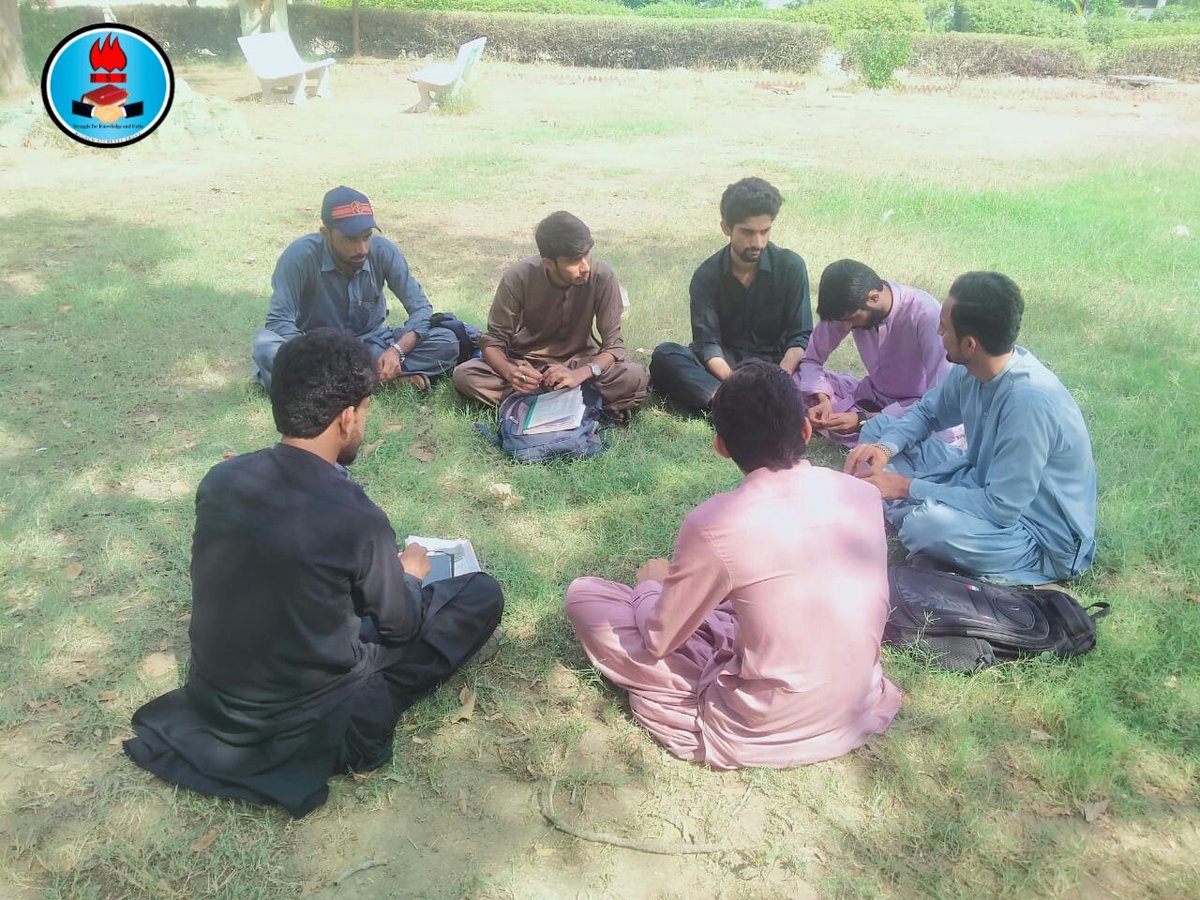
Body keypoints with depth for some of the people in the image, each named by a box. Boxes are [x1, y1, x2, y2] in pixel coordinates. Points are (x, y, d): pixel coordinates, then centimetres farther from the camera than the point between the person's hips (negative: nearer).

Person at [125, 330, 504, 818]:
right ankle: (358, 725, 2)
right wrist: (410, 574, 13)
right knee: (481, 593, 0)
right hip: (305, 727, -6)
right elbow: (401, 627, -7)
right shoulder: (356, 519, -26)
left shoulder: (220, 479, -10)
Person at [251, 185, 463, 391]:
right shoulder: (301, 255, -23)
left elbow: (420, 308, -13)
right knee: (266, 346, -35)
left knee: (447, 342, -21)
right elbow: (279, 320, -26)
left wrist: (397, 350, -32)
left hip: (371, 342, 2)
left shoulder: (384, 251, -16)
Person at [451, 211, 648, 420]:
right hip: (525, 362, 1)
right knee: (464, 375, -27)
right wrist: (510, 372, -37)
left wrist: (581, 374, -39)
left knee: (636, 377, -29)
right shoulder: (517, 278, -21)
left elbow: (614, 344, -18)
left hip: (578, 361, 0)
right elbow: (494, 340, -14)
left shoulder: (601, 276, -22)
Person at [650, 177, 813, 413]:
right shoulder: (707, 275, -5)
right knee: (664, 356, -27)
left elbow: (800, 337, -7)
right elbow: (707, 343, -13)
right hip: (724, 365, 1)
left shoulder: (791, 267, -5)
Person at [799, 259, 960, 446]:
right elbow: (811, 360, -2)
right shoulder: (848, 307, -15)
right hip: (873, 396, 6)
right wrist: (823, 399, -23)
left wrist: (864, 420, -32)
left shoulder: (925, 315, -28)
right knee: (794, 380, -16)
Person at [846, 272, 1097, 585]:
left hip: (1045, 543, -8)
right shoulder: (973, 370, -9)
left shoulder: (1029, 401, -32)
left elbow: (1001, 509, -29)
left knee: (929, 523, -39)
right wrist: (885, 448, -12)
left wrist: (906, 487, -24)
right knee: (878, 429, 2)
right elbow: (926, 413, 9)